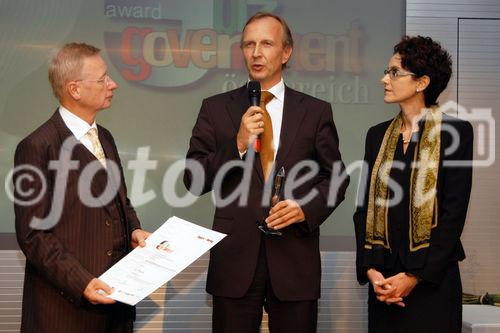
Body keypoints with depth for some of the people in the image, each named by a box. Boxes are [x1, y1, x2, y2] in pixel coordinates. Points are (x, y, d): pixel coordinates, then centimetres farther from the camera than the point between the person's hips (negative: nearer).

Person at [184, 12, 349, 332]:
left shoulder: (316, 111, 5)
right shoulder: (216, 108, 5)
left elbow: (336, 178, 9)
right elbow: (193, 180, 1)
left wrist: (306, 208, -10)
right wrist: (238, 145, -13)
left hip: (295, 258, 0)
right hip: (235, 257, 0)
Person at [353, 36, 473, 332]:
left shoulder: (455, 132, -5)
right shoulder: (378, 135, 10)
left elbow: (454, 213, -10)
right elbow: (365, 208, 8)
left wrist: (415, 276, -14)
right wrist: (370, 270, -6)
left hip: (433, 281, -4)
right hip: (383, 280, 4)